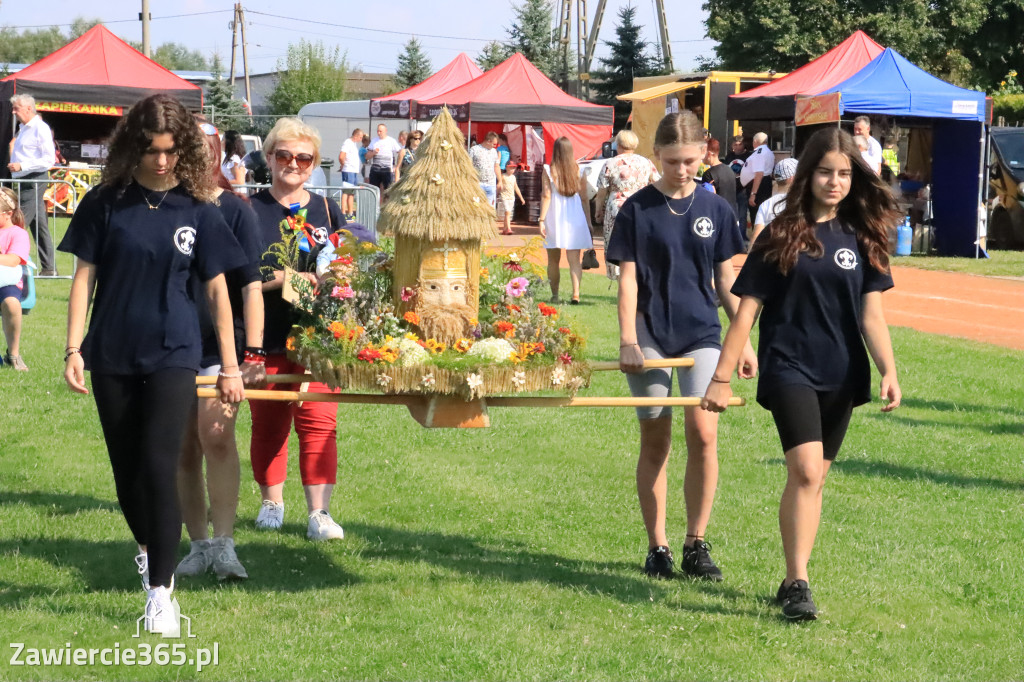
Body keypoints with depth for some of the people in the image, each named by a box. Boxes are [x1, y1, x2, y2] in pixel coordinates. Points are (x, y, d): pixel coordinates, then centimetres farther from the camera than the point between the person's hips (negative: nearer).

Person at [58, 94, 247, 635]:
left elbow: (216, 289, 3)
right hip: (112, 354, 2)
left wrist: (230, 366, 3)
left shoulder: (197, 209, -1)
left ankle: (160, 590, -5)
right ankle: (147, 547, 37)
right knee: (126, 465, 11)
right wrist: (73, 349, -4)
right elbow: (84, 275, 2)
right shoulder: (106, 202, -1)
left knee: (159, 466, -11)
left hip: (172, 353, -2)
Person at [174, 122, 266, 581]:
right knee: (183, 448, 5)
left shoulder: (234, 211, -1)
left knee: (217, 436, -18)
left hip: (221, 344, -3)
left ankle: (223, 544, -13)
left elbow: (251, 285, -4)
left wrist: (253, 352, -9)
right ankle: (198, 546, 14)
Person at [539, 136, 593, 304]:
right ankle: (576, 293, -19)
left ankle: (554, 295, 16)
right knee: (574, 259, -2)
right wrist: (589, 222, 10)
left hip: (554, 218, -1)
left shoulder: (548, 170, -4)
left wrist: (542, 219, -8)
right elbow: (584, 199, 5)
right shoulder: (578, 170, 2)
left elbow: (546, 196, -9)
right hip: (575, 218, 1)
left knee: (553, 261, 12)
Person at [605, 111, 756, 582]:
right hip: (651, 335, -1)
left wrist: (744, 340, 10)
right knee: (655, 441, 4)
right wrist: (628, 340, -9)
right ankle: (657, 548, 13)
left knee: (703, 433, -12)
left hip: (701, 334, 1)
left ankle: (696, 544, 0)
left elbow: (726, 278, 11)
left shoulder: (715, 209, 5)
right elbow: (628, 278, -1)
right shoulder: (638, 209, -1)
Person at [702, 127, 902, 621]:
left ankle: (793, 580, 20)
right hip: (789, 369, -3)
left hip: (840, 376, 4)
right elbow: (747, 310, -1)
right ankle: (798, 584, -14)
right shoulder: (782, 235, -3)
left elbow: (871, 314, 3)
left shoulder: (861, 237, 5)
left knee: (813, 477, 10)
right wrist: (721, 376, -3)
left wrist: (888, 371, -11)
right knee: (805, 470, -18)